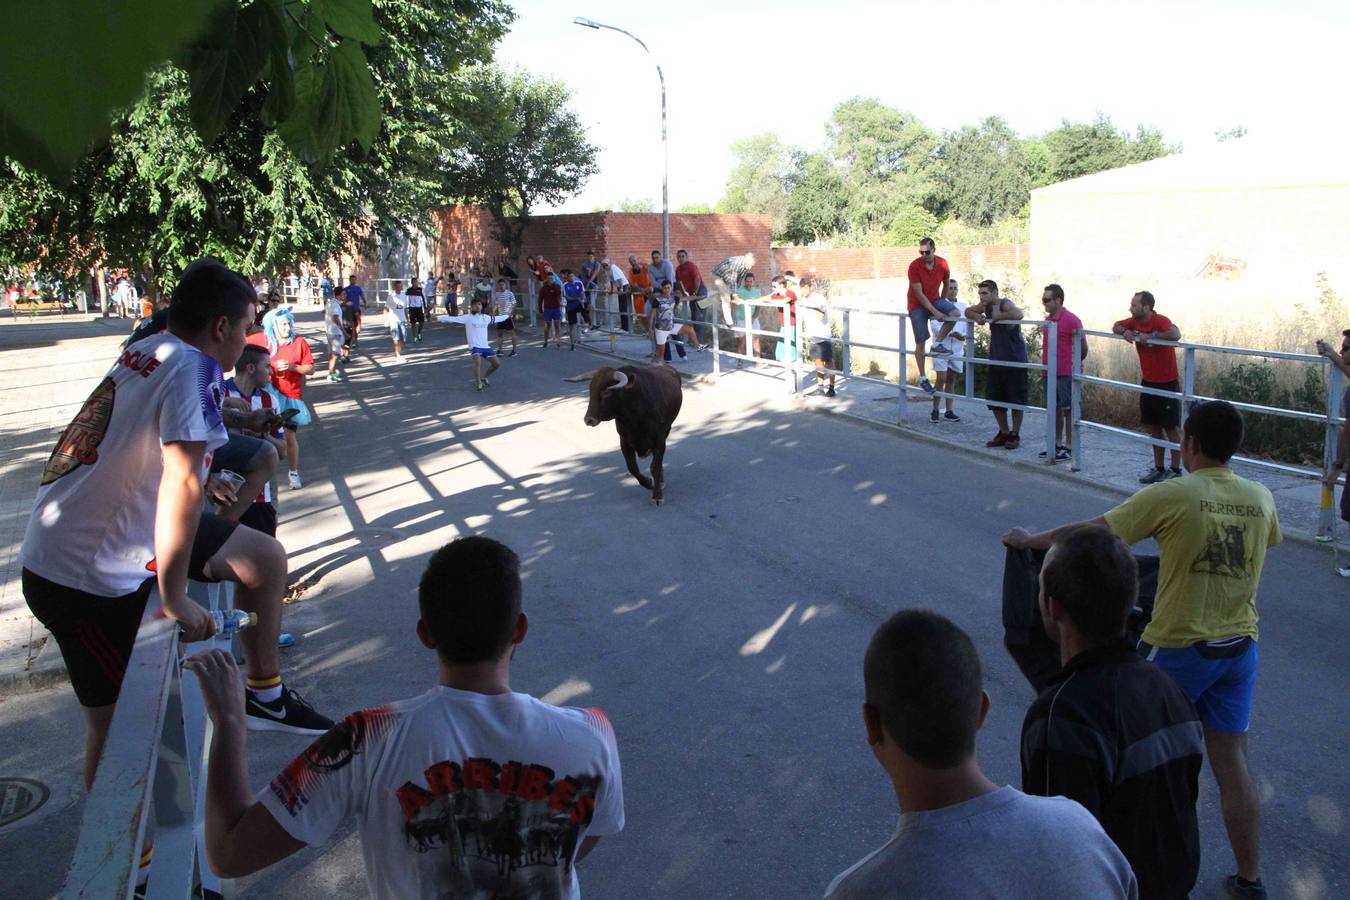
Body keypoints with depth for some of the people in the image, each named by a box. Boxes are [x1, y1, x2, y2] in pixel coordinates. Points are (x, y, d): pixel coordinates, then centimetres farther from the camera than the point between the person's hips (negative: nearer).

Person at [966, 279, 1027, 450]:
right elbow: (968, 311, 20)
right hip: (996, 359, 8)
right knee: (994, 398, 11)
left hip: (1015, 360, -8)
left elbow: (1018, 314, -39)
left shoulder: (1006, 304, -17)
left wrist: (997, 316, -25)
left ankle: (1015, 435, 14)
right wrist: (976, 316, -2)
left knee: (1016, 399, 1)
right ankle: (1004, 433, 25)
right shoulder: (986, 306, 6)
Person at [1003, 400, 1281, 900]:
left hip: (1178, 648, -5)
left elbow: (1089, 532, -16)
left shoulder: (1171, 496, -17)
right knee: (1231, 763, 13)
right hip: (1240, 648, 5)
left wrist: (1028, 540, -2)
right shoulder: (1261, 498, 0)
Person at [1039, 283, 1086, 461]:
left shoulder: (1071, 320, -12)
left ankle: (1069, 447, 6)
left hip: (1066, 373, -7)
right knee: (1054, 409, 13)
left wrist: (1076, 362, 5)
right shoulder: (1047, 320, 11)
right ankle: (1057, 444, 23)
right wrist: (1045, 366, 14)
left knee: (1068, 410, 0)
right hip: (1049, 372, 7)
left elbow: (1083, 347, -8)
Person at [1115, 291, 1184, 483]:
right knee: (1153, 427, 14)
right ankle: (1159, 469, 24)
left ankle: (1176, 471, 10)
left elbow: (1175, 334, -40)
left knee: (1172, 428, 1)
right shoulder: (1135, 321, 0)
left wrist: (1151, 336, -28)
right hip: (1148, 382, 8)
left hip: (1167, 384, -8)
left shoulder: (1161, 321, -21)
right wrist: (1124, 331, -7)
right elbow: (1116, 326, 15)